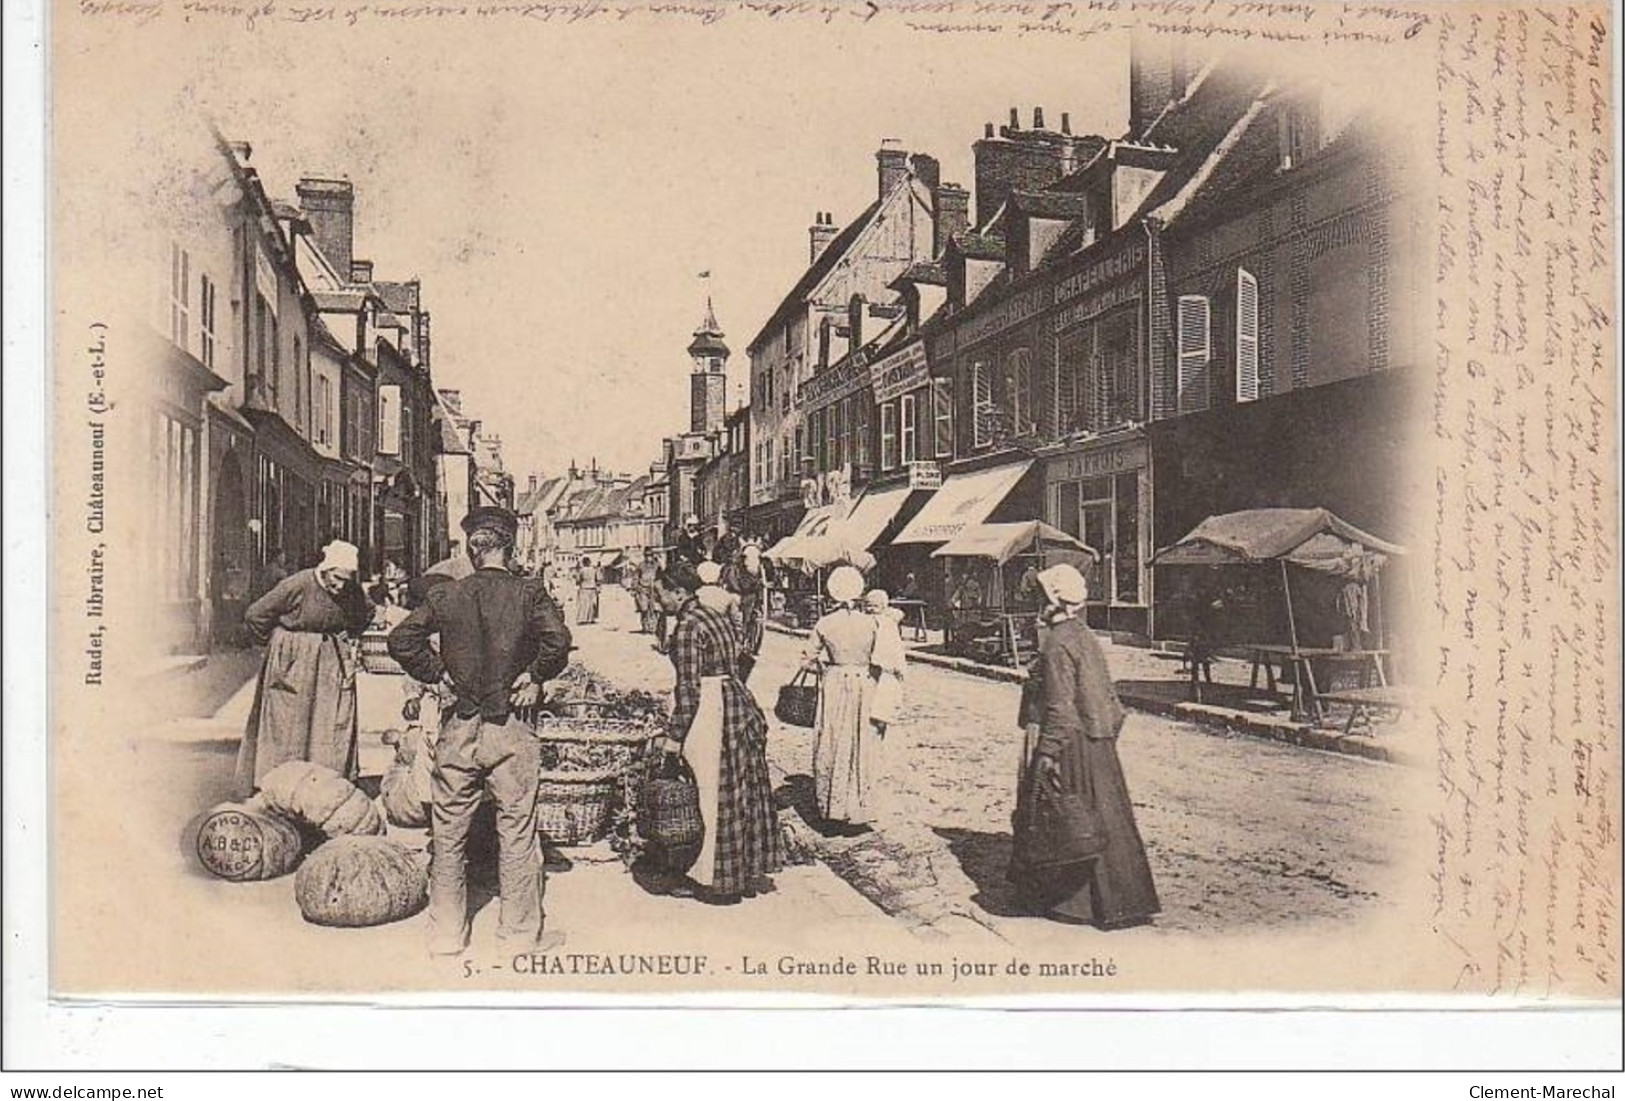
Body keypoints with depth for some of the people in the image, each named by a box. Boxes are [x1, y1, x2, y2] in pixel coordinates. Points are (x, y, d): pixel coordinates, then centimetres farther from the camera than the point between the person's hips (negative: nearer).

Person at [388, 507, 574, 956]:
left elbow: (401, 640, -5)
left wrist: (437, 674, 5)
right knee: (516, 831, 7)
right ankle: (520, 932, 16)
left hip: (459, 728, 2)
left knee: (448, 834, 12)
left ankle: (446, 933, 22)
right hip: (511, 730, -2)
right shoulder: (529, 594, -6)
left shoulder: (446, 595, 1)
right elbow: (557, 640, -20)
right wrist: (536, 677, -5)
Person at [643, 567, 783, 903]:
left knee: (714, 794, 0)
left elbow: (689, 687, -18)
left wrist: (675, 736, -15)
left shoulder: (687, 627, -14)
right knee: (741, 791, 14)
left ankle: (710, 876, 10)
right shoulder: (717, 617, 14)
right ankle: (748, 869, 25)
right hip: (740, 704, 9)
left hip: (709, 712, -9)